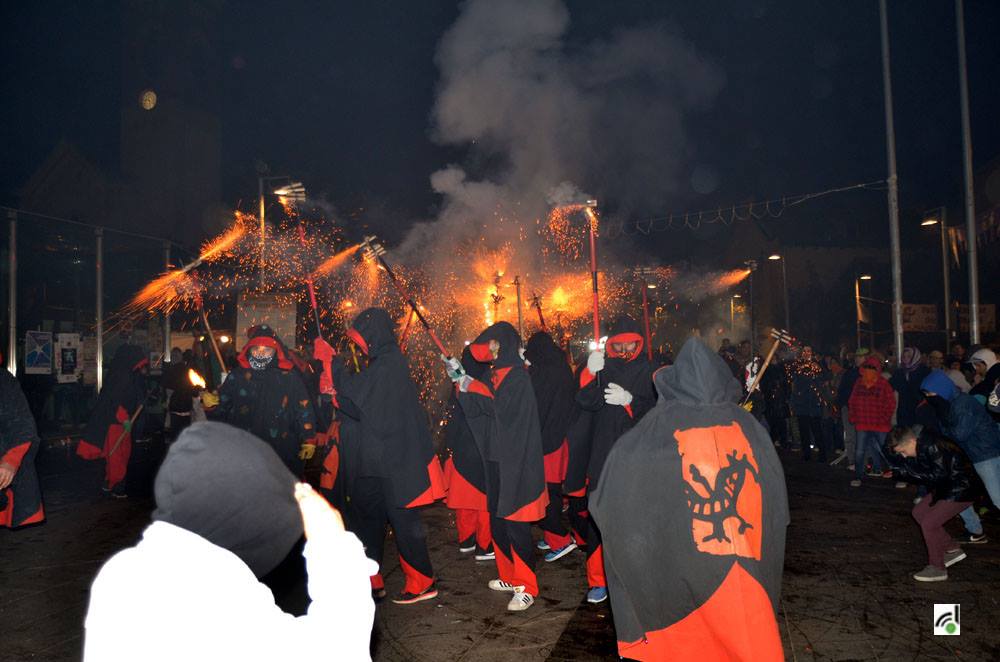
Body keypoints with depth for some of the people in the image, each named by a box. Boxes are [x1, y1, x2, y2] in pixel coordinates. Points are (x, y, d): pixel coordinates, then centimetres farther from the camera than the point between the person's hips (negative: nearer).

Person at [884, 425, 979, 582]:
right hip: (945, 488, 10)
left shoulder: (933, 447, -29)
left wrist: (911, 470, -27)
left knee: (929, 523, -10)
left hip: (960, 492, -10)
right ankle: (952, 549, 26)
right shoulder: (921, 446, 0)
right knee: (919, 513, 16)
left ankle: (937, 568, 5)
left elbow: (940, 474, -32)